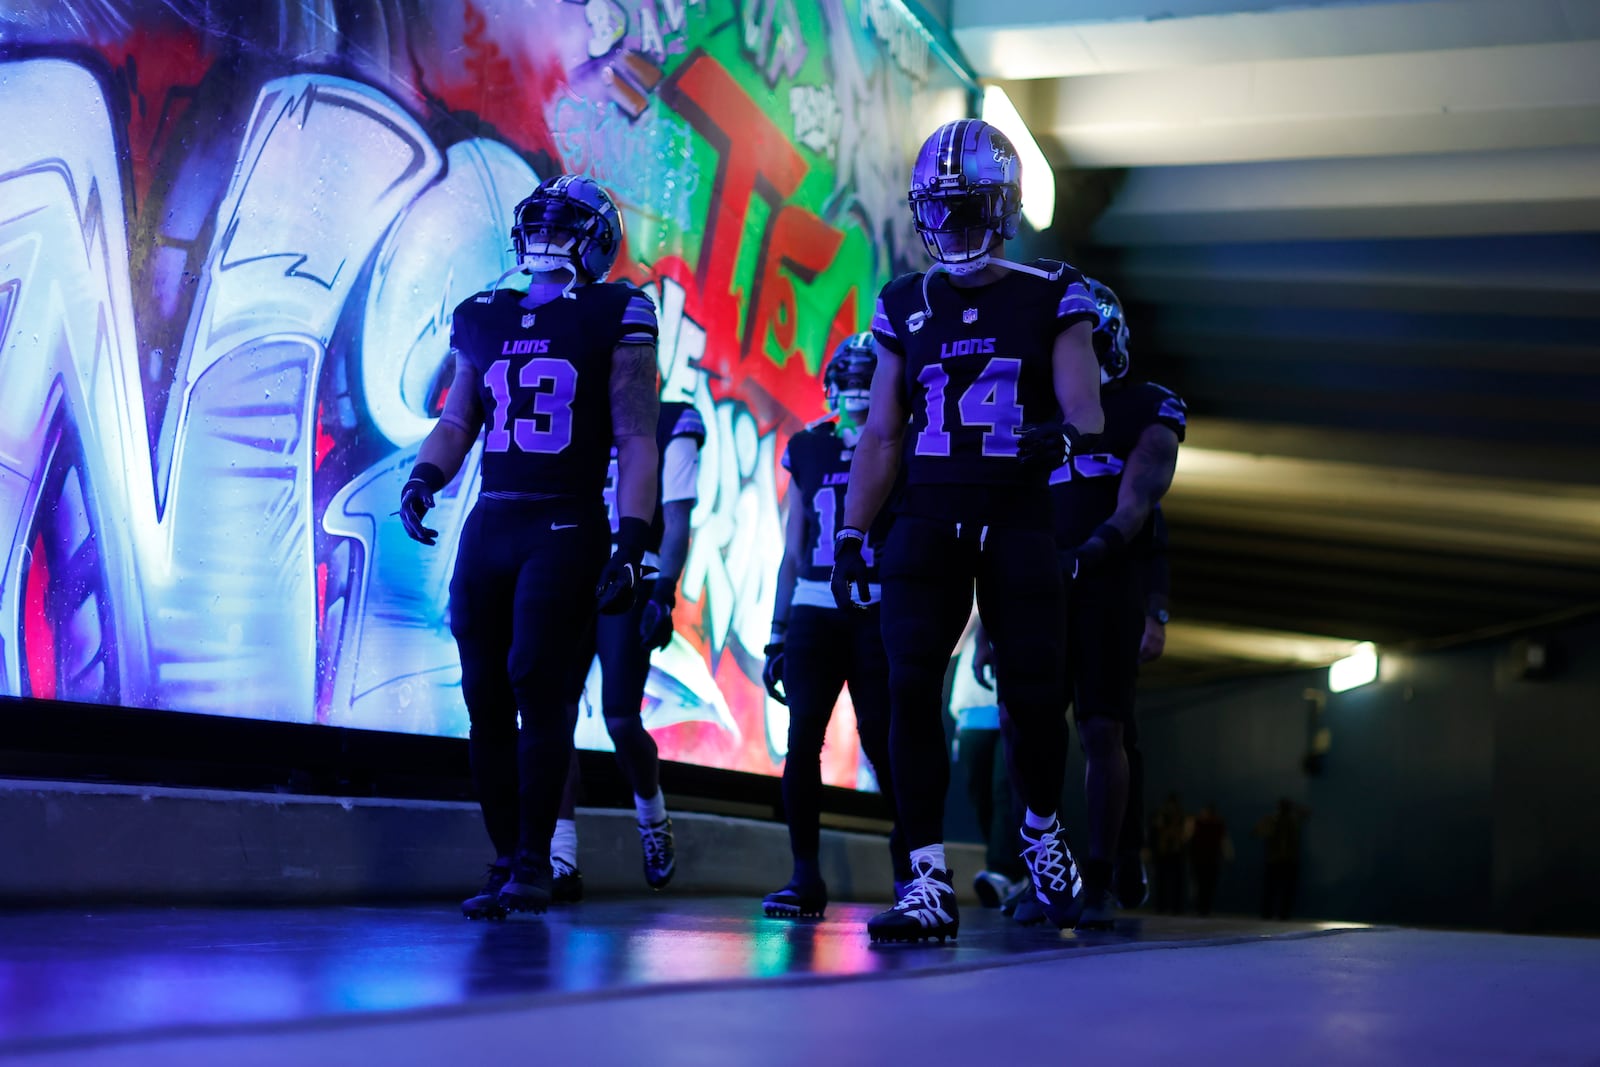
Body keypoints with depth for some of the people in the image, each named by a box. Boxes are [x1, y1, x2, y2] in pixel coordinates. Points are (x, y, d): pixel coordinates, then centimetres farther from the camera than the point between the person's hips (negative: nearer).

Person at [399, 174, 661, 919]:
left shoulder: (616, 318, 1)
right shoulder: (483, 318, 16)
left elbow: (636, 439, -3)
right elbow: (458, 420, 21)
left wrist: (631, 544, -11)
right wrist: (424, 478, 0)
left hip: (566, 529, -5)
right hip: (489, 526, 5)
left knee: (537, 681, -16)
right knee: (486, 698, 3)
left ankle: (534, 860, -6)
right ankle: (505, 860, 13)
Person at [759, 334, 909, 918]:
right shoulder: (807, 449, 14)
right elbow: (792, 552, 16)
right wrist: (777, 635, 12)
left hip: (879, 612, -3)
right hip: (813, 611, 3)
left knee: (881, 740, -6)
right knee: (802, 738, -5)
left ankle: (908, 859, 11)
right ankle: (804, 876, 1)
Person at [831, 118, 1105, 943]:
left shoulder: (1052, 300, 3)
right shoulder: (904, 307, 11)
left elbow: (1086, 410, -2)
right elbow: (881, 435, 11)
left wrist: (1064, 432, -26)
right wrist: (850, 535, 5)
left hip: (1018, 523, -2)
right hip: (927, 522, 2)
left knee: (1033, 694, -3)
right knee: (911, 689, -9)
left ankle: (1042, 828, 28)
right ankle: (928, 883, -5)